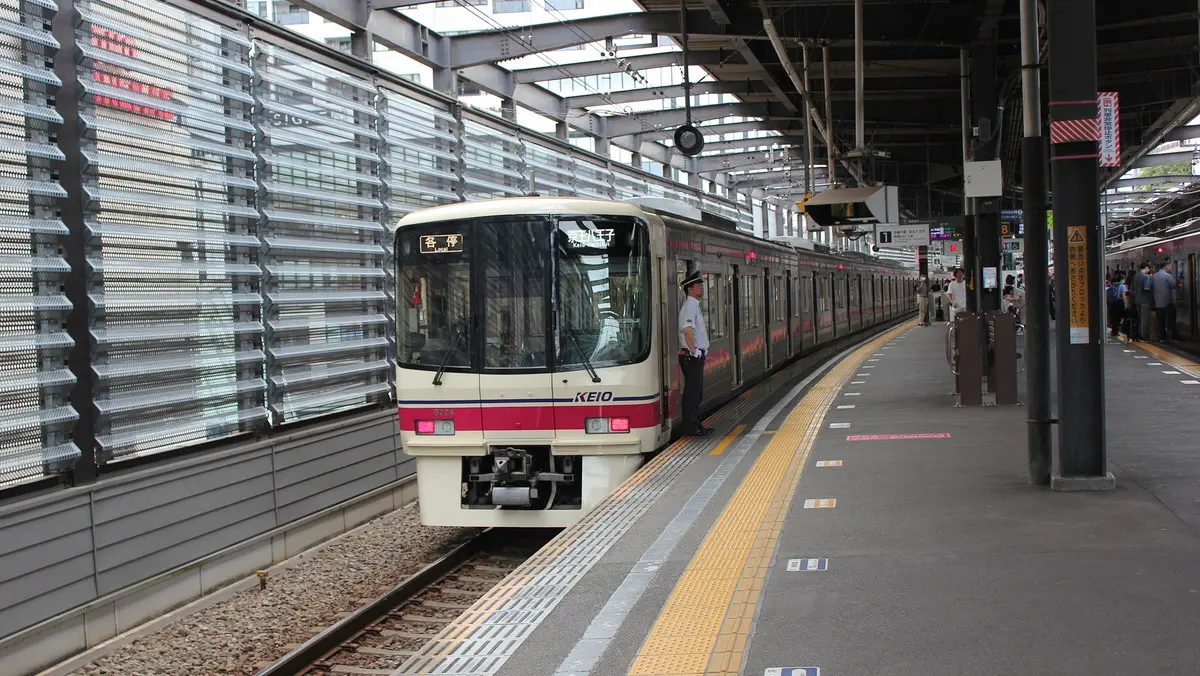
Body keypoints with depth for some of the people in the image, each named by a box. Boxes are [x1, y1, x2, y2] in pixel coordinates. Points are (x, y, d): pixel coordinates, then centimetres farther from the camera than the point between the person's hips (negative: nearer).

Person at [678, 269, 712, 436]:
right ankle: (690, 428, -2)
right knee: (692, 392, -6)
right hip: (691, 357, -10)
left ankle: (695, 425, 21)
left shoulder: (694, 305, 18)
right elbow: (687, 330, -29)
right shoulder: (690, 307, -16)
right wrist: (694, 351, -24)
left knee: (696, 392, 15)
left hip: (696, 355, 10)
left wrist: (702, 349, 19)